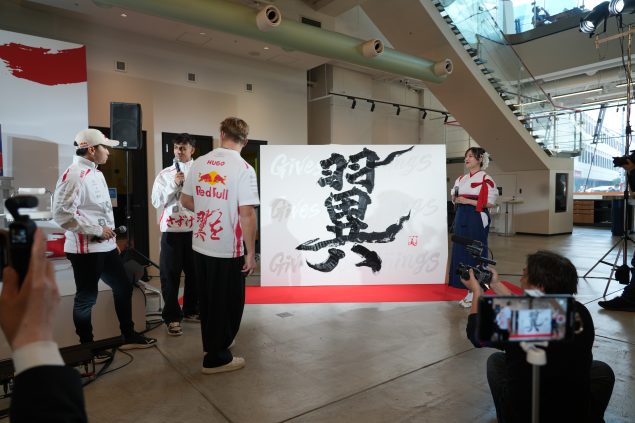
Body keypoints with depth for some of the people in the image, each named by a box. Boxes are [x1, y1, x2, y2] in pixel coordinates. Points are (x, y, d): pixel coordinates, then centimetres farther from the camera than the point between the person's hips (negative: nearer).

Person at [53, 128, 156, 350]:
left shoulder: (95, 173, 15)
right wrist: (97, 230, -19)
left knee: (123, 287, 14)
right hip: (86, 249, -9)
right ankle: (86, 347, 23)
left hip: (106, 246, 9)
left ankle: (129, 336, 27)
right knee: (87, 298, 5)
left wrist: (110, 235, 18)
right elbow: (62, 213, -24)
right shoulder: (74, 175, -16)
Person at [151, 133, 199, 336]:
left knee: (194, 272, 11)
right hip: (171, 229, 0)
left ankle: (191, 310, 28)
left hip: (195, 228, 0)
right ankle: (172, 317, 13)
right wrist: (174, 184, -9)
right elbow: (157, 202, -2)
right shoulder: (165, 174, 6)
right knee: (170, 274, 3)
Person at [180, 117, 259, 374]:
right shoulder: (243, 169, -16)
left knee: (207, 301, 22)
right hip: (228, 250, -6)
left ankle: (211, 346, 40)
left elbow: (186, 201, 10)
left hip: (201, 246, 6)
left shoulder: (199, 163, 2)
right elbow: (247, 214, -21)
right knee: (228, 305, 11)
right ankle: (216, 358, 22)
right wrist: (251, 253, -14)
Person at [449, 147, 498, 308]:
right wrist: (456, 199, -3)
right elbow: (454, 198, 20)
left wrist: (467, 201, -16)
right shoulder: (461, 179, 13)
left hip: (476, 218, -7)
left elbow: (491, 202, -12)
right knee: (461, 251, 6)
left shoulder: (485, 179, -6)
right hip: (461, 217, 7)